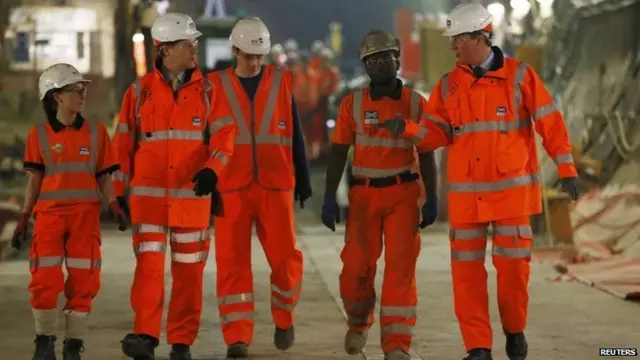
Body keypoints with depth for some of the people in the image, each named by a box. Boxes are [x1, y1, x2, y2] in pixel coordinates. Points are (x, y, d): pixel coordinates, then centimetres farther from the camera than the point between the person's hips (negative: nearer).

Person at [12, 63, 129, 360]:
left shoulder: (96, 132, 6)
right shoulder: (39, 134, 3)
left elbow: (103, 177, 7)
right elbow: (34, 179, 6)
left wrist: (114, 207, -8)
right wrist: (23, 219, 3)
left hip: (85, 215, 1)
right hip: (49, 214, -1)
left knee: (83, 281, 0)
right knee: (45, 280, -4)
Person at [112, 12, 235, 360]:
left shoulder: (206, 90, 5)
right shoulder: (139, 91, 4)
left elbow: (223, 135, -3)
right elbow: (123, 144, 8)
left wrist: (212, 169, -22)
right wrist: (119, 193, 7)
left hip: (193, 195, 1)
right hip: (148, 195, -1)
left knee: (189, 270, 4)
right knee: (148, 265, -11)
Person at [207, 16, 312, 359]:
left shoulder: (282, 83, 7)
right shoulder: (216, 87, 5)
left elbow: (295, 136, 13)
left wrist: (303, 181, 14)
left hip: (275, 188, 1)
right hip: (230, 189, 0)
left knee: (285, 257, -1)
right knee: (232, 262, -3)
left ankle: (283, 319, 24)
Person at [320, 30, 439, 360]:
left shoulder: (416, 103, 0)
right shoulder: (353, 104, 0)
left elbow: (426, 156, 3)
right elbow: (338, 153, 2)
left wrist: (431, 199, -4)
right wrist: (329, 197, -5)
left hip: (403, 194, -1)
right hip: (364, 195, 1)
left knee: (400, 267, -7)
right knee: (356, 267, 0)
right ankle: (359, 322, 29)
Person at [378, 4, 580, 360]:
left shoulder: (519, 75, -3)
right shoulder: (449, 85, 6)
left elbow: (550, 122, -2)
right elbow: (438, 134, 2)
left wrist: (567, 168, -6)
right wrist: (408, 128, -17)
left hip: (512, 188, -2)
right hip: (467, 193, 3)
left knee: (513, 263, 1)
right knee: (467, 268, -1)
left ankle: (515, 329, 26)